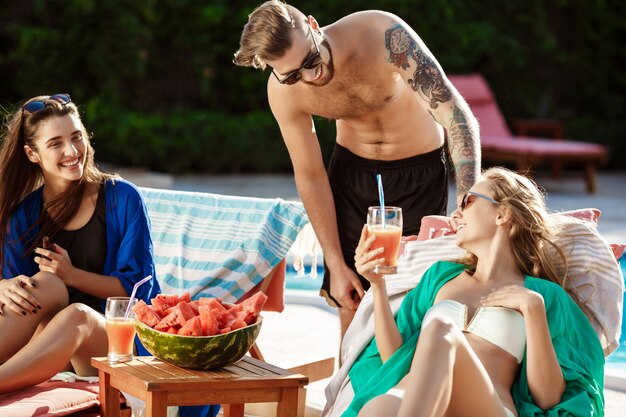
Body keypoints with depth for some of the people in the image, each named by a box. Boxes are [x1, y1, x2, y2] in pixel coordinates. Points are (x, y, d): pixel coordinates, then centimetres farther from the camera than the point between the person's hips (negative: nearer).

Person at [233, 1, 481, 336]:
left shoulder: (385, 35, -32)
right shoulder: (282, 91, -20)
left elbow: (456, 114, -32)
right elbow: (310, 175, -8)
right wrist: (335, 265, -5)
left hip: (419, 170, -2)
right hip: (353, 169, 3)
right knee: (351, 302, 4)